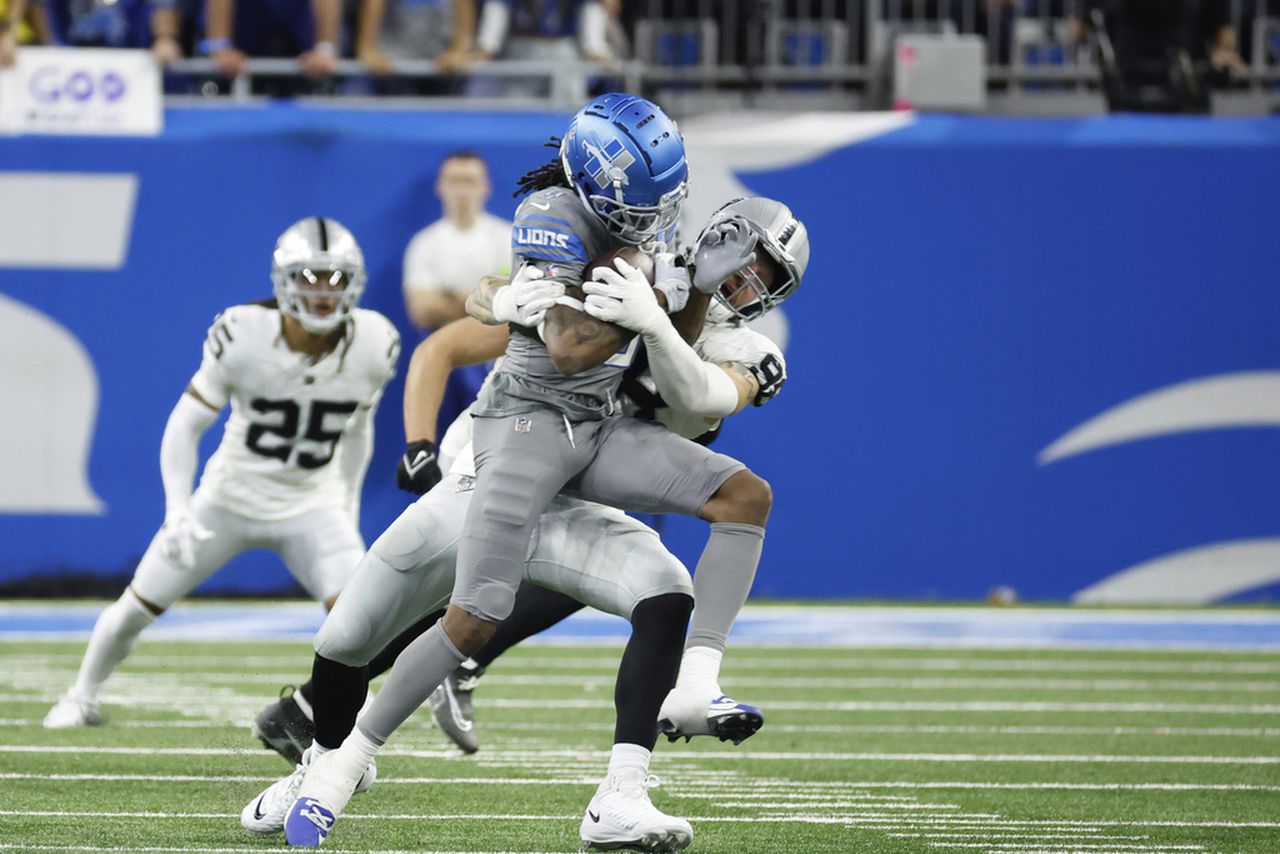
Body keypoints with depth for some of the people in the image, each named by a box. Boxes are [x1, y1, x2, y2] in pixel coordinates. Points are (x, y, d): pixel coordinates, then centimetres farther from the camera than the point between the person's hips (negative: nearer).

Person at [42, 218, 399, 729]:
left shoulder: (373, 345, -14)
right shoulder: (243, 336, -22)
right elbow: (185, 426, -13)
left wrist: (349, 506, 12)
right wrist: (178, 511, -22)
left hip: (311, 508, 1)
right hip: (231, 496, -1)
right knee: (137, 607, 7)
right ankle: (82, 700, 33)